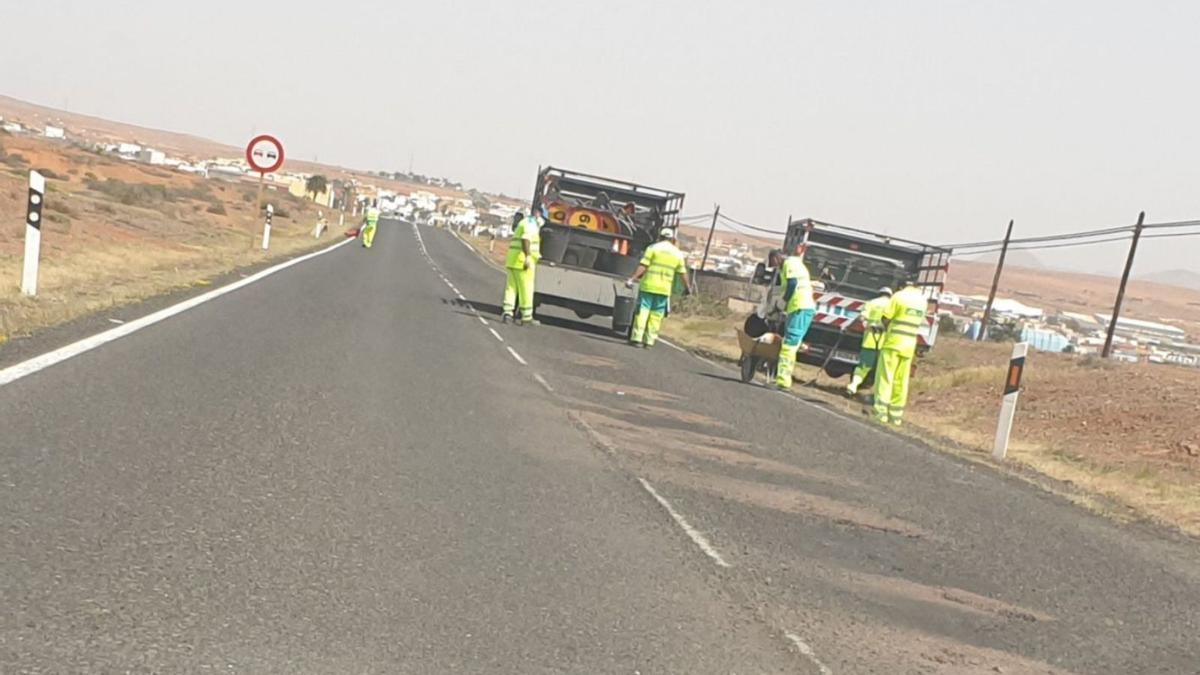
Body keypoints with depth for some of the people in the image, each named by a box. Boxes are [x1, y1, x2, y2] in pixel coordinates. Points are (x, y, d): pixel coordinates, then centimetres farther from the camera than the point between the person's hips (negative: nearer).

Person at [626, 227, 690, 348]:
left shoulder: (653, 248, 0)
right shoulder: (678, 253, 10)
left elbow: (643, 266, -8)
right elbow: (683, 273, 14)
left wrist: (633, 278, -9)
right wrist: (688, 287, 26)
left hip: (648, 286, -2)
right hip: (664, 289, 2)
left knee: (643, 310, -1)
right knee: (656, 314, 7)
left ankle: (637, 338, -6)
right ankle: (649, 340, 5)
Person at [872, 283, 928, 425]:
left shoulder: (899, 296, -11)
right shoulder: (922, 300, 8)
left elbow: (886, 319, -9)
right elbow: (919, 322, 15)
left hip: (893, 342, -5)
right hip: (910, 345, 5)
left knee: (885, 377, -2)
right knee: (901, 380, 10)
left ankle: (881, 412, -9)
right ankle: (896, 415, 11)